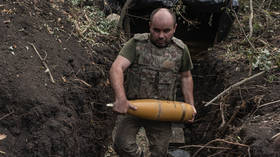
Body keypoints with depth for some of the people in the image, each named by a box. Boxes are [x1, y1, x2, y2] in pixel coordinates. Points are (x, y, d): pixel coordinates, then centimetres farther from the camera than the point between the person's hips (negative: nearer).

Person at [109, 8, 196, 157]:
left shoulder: (180, 49, 1)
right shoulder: (136, 44, -8)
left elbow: (186, 76, 17)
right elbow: (116, 68, -21)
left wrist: (190, 104, 11)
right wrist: (120, 98, -37)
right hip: (132, 106, -1)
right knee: (122, 145, -17)